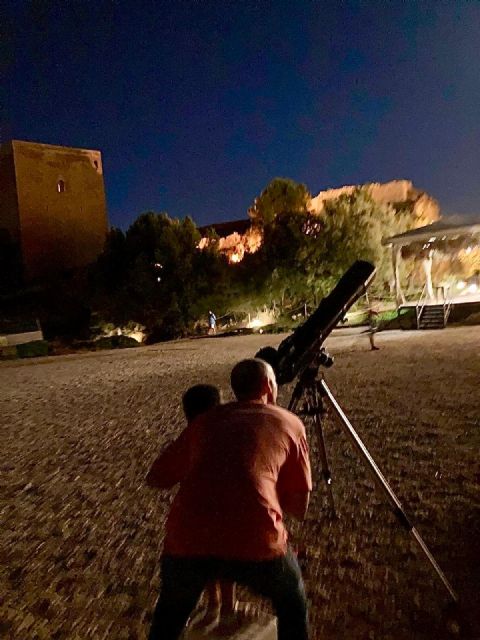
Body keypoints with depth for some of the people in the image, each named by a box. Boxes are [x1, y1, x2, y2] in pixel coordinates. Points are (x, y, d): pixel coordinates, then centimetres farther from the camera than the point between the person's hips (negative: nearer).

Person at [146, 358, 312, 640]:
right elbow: (299, 507, 15)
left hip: (187, 541, 2)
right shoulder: (290, 422, 15)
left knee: (171, 612, 35)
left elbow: (157, 478, 26)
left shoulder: (206, 420, 19)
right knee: (293, 606, 32)